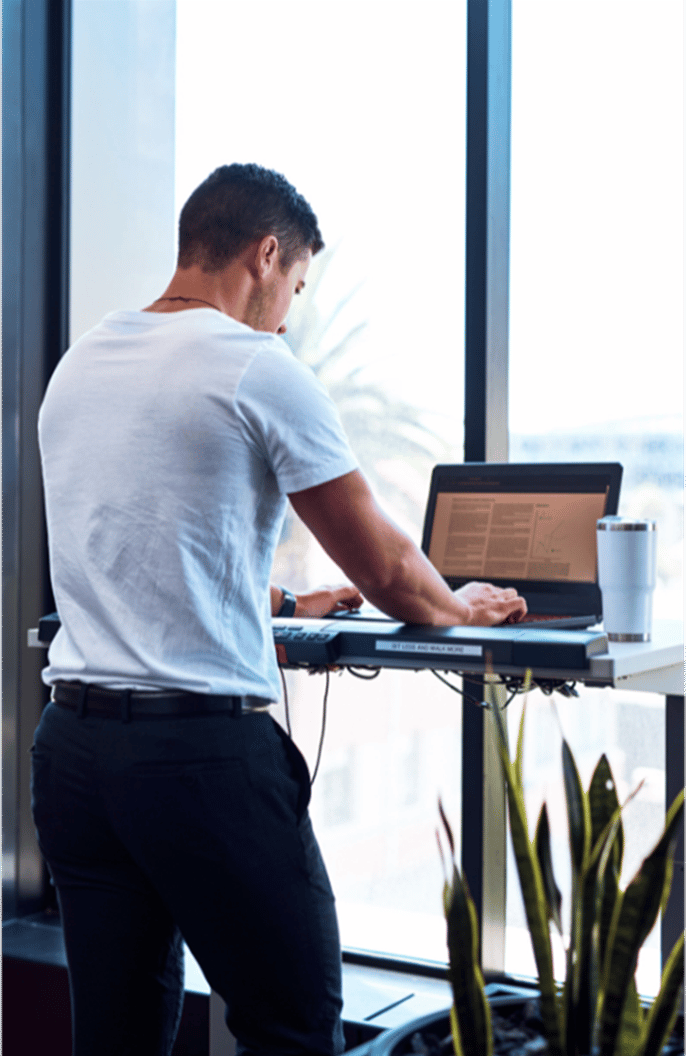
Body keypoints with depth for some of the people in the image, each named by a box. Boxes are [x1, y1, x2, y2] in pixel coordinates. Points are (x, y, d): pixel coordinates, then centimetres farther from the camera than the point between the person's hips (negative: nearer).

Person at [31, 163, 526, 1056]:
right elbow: (387, 574, -3)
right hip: (203, 748, -7)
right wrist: (458, 607, 18)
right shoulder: (258, 369, -8)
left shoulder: (78, 364, 13)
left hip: (71, 742, 8)